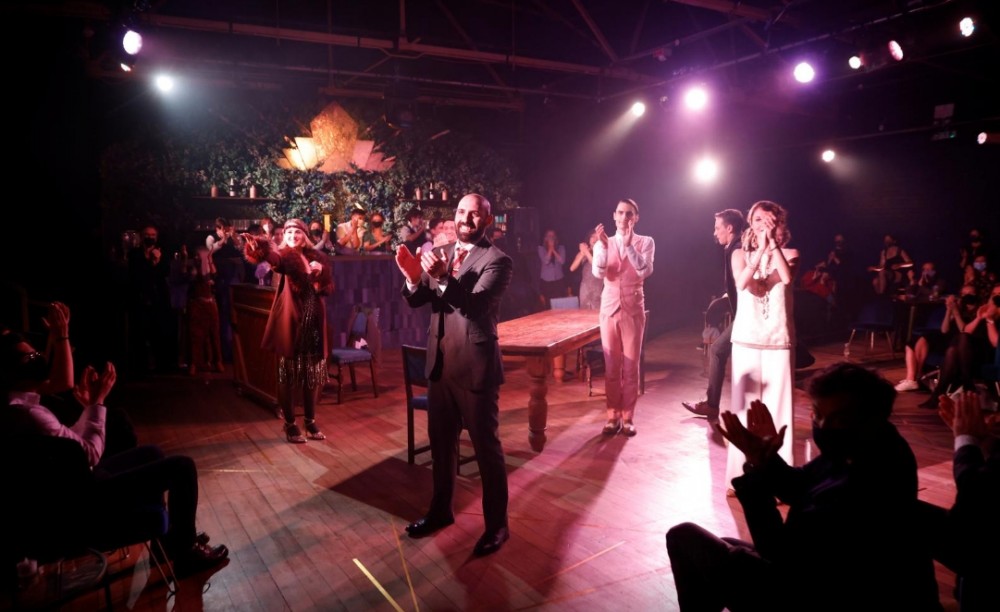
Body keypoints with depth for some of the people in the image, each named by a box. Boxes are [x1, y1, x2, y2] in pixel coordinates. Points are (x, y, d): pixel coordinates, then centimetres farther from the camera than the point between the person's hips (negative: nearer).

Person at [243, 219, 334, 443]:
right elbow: (273, 257, -30)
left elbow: (328, 288, 11)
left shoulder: (316, 256, 9)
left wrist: (321, 272, -9)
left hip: (314, 322, 5)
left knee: (313, 374, 11)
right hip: (291, 322, -4)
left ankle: (311, 421, 24)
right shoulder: (286, 256, -5)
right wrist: (258, 247, -52)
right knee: (288, 375, 2)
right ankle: (290, 424, 13)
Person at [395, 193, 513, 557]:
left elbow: (476, 305, -24)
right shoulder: (439, 254, 8)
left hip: (475, 366, -6)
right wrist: (414, 279, -19)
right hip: (440, 363, 7)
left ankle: (497, 524, 20)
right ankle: (441, 510, 38)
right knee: (441, 442, 19)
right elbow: (415, 302, 3)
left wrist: (443, 278, -39)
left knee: (487, 447, 4)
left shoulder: (497, 260, -11)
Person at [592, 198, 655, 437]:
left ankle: (628, 417, 13)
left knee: (631, 366, 3)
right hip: (609, 308, 1)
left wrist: (629, 246, -27)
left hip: (633, 309, -1)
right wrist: (604, 246, -26)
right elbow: (598, 273, -12)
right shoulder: (603, 243, 4)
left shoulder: (645, 242, 0)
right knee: (611, 366, 5)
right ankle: (613, 417, 15)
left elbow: (645, 271, -17)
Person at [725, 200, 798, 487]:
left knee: (777, 404, -1)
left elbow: (787, 277, -19)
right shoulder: (740, 254, 5)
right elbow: (742, 283, -16)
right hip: (747, 339, 1)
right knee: (745, 404, 5)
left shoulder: (789, 254, 3)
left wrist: (773, 243, -21)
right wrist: (761, 249, -22)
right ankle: (743, 472, 15)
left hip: (779, 340, -1)